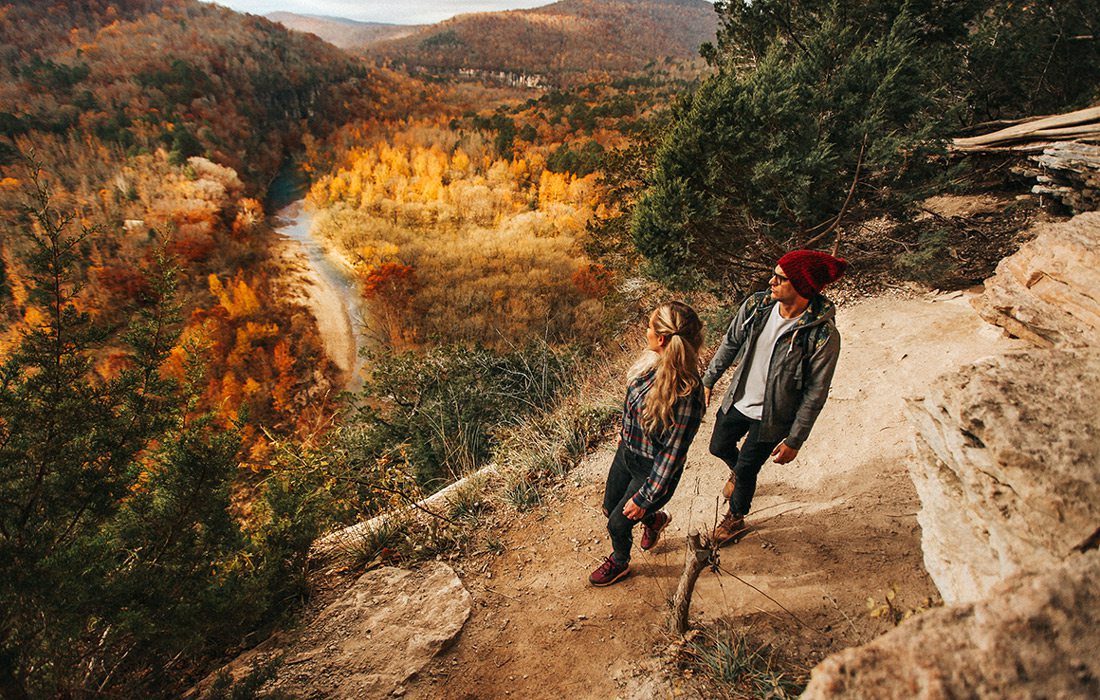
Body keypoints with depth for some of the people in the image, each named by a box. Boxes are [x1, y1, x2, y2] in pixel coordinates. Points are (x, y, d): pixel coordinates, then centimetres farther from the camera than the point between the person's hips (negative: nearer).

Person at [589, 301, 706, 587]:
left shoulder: (685, 393, -36)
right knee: (610, 508, 25)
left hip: (654, 469, -7)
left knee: (618, 523, 14)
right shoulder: (654, 361, -14)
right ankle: (655, 520, 57)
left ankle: (620, 563, 49)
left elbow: (673, 452, -26)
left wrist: (645, 497, -17)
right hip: (627, 451, 7)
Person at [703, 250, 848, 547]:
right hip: (737, 400, 5)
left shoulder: (823, 335, -27)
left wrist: (794, 441, -12)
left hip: (771, 416, -4)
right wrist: (708, 380, 11)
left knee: (746, 470, 11)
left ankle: (735, 519, 43)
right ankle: (738, 472, 61)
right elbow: (730, 344, 2)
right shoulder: (756, 305, -15)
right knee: (719, 447, 24)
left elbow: (815, 394, -18)